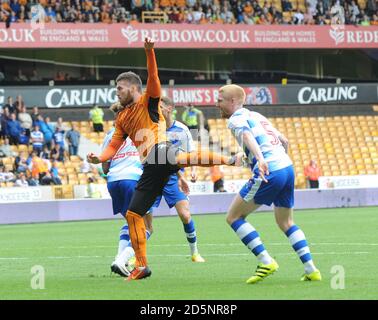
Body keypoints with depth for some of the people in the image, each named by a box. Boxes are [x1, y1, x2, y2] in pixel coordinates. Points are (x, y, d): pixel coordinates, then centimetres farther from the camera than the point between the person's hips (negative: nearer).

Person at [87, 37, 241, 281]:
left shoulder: (148, 101, 6)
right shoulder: (122, 118, 24)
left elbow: (153, 77, -12)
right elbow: (114, 146, 21)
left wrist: (149, 52, -28)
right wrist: (100, 158, -1)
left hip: (160, 150, -7)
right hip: (151, 169, 7)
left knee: (178, 158, -43)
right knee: (133, 214, 5)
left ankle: (228, 159, -44)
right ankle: (142, 266, 9)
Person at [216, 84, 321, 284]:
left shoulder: (236, 119, -1)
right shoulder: (255, 115, 25)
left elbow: (248, 137, -23)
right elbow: (284, 141, 28)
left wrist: (260, 159, -39)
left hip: (269, 172, -9)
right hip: (287, 168, 9)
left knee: (234, 217, 2)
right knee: (286, 223, 21)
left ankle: (266, 262, -6)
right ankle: (311, 270, 13)